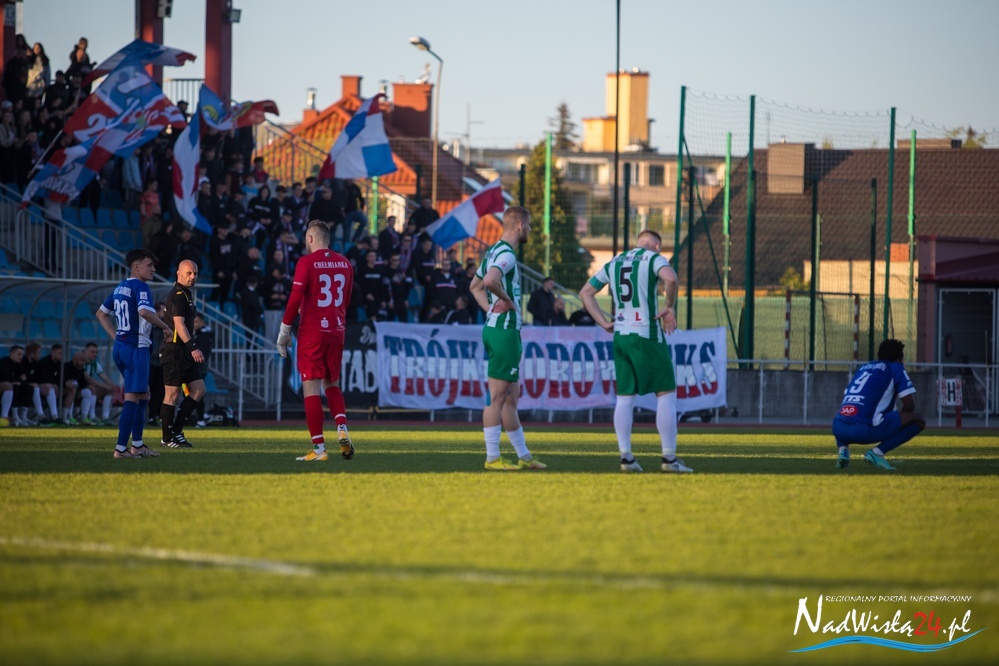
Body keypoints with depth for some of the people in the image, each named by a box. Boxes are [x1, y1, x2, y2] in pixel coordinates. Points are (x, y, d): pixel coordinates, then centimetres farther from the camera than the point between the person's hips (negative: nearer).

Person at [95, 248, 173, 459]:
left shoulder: (120, 287, 16)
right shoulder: (140, 287, -12)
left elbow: (101, 313, 23)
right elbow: (145, 311, -29)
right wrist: (165, 327, -14)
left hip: (120, 346, 9)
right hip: (135, 347, -9)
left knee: (144, 394, 19)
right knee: (132, 398, -7)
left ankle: (137, 444, 20)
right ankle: (121, 448, -10)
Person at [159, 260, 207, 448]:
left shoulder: (187, 294, 18)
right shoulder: (177, 295, -13)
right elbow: (179, 324, -24)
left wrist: (194, 349, 24)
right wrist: (193, 348, -32)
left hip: (186, 352, 10)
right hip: (174, 350, -10)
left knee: (198, 390, 6)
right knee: (173, 394, -5)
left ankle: (176, 431, 12)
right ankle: (168, 438, 2)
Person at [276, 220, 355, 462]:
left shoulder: (307, 262, -9)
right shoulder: (344, 263, 8)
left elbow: (295, 299, -11)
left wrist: (284, 331, -4)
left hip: (311, 332, -5)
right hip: (336, 332, 5)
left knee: (311, 388, -3)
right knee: (332, 384, 19)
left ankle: (319, 448, -8)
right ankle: (342, 429, -4)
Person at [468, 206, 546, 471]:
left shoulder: (494, 251, 15)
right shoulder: (507, 255, -15)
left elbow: (475, 286, 27)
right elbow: (489, 281, -34)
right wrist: (507, 299, -16)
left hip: (494, 327, 10)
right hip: (505, 329, -10)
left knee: (510, 397, 14)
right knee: (498, 397, -6)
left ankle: (524, 456, 20)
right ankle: (492, 458, -4)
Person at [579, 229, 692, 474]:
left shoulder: (614, 263, 17)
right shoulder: (653, 258, -2)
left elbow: (585, 292, 21)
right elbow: (670, 279, -24)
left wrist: (604, 323, 16)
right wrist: (670, 307, -9)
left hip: (620, 336, 6)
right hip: (647, 335, -6)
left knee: (625, 397, 9)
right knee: (666, 394, 0)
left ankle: (626, 457, 4)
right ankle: (669, 458, -3)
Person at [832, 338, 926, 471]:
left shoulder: (863, 367, 28)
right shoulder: (896, 368, 11)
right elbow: (909, 406, 4)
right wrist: (900, 419, 27)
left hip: (839, 429, 6)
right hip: (864, 429, -6)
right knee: (918, 420, 6)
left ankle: (843, 449, 11)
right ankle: (877, 452, -7)